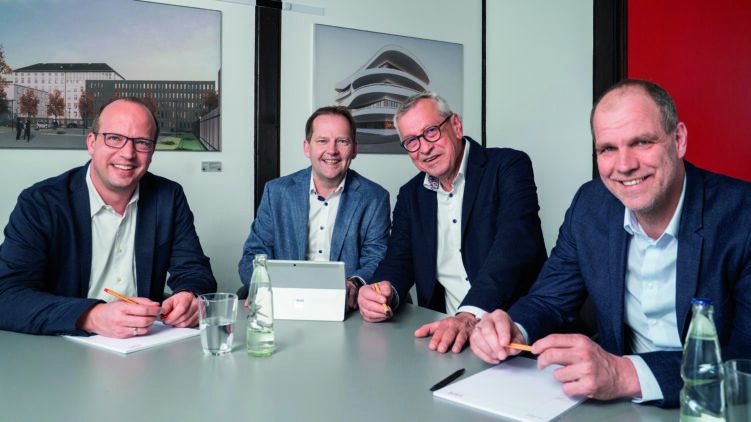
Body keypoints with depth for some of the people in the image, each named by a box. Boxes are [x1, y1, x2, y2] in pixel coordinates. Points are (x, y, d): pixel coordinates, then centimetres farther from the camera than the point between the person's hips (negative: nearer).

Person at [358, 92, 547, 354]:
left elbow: (516, 244, -17)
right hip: (441, 330, 5)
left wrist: (471, 315, -31)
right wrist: (385, 290, -14)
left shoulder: (509, 167, -3)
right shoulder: (410, 195, 13)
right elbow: (399, 260, 11)